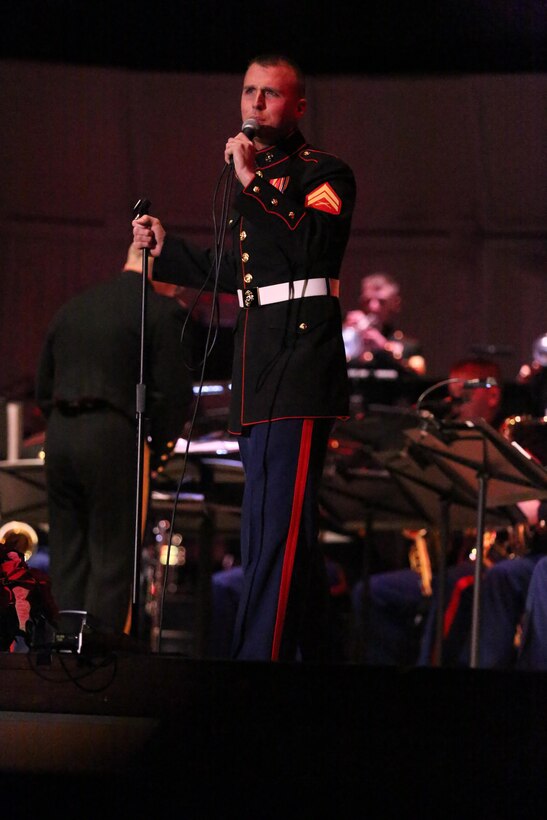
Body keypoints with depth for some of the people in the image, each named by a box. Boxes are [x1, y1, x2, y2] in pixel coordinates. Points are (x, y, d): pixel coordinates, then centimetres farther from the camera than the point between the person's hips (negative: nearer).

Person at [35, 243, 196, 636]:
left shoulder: (71, 309, 16)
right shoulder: (165, 312, -4)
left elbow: (44, 388, 17)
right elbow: (174, 393, -9)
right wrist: (158, 452, 2)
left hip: (59, 435, 6)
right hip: (114, 441, -6)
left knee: (67, 559, 11)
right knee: (113, 560, -2)